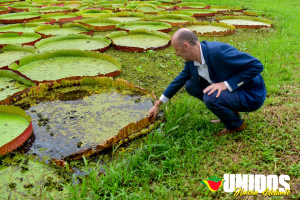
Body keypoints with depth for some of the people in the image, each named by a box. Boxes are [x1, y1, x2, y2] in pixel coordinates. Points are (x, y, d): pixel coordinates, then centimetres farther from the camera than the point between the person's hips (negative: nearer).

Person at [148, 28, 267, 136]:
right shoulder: (191, 60, -3)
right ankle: (230, 111, 11)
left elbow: (257, 65, -27)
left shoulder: (219, 51, -30)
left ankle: (236, 125, -1)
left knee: (210, 98, -32)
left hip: (251, 95, -8)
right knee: (190, 85, 2)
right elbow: (180, 80, 12)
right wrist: (157, 105, 17)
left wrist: (226, 84, -31)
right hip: (230, 91, 8)